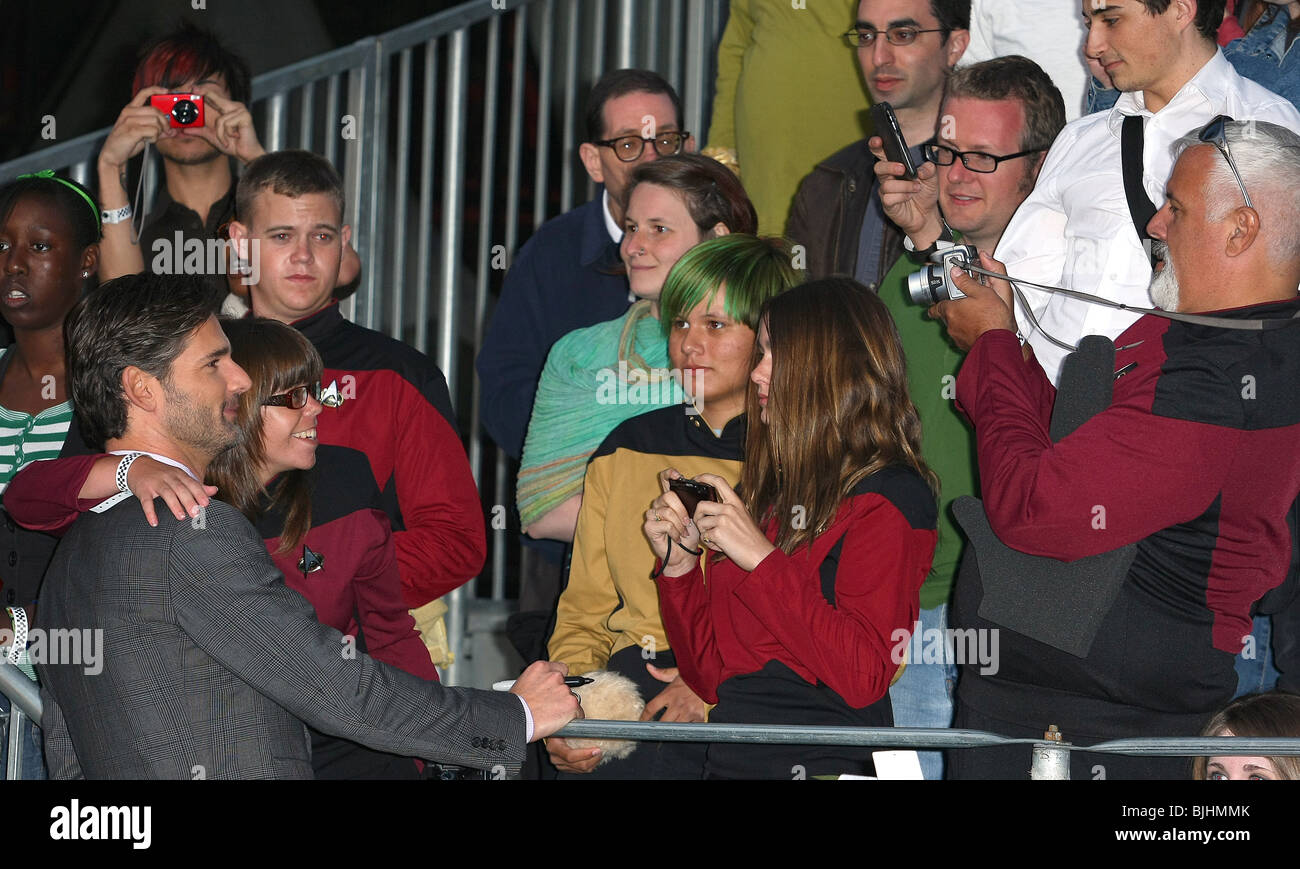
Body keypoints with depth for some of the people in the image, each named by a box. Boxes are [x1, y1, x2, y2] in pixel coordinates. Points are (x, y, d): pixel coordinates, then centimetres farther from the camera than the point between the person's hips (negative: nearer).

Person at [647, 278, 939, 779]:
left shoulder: (888, 497, -2)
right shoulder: (765, 492, 17)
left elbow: (863, 677, -14)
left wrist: (762, 561, -12)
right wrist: (680, 564, 6)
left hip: (822, 761, -6)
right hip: (728, 757, 6)